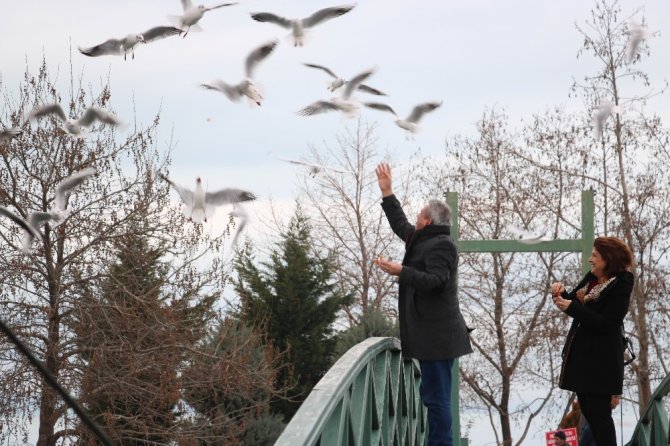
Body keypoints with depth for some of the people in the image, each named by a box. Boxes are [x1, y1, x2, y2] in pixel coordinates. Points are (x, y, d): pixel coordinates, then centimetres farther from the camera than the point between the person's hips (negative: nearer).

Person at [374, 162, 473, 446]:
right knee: (433, 394, 15)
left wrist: (401, 272, -33)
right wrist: (387, 192, 33)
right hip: (430, 333, 11)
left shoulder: (441, 246, -13)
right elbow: (400, 223, 31)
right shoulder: (424, 241, 16)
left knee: (436, 396, -11)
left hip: (436, 334, -11)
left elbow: (435, 282, -26)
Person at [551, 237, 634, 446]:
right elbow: (574, 302, 17)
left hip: (601, 359, -9)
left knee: (598, 411, -7)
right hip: (581, 353, 9)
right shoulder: (591, 278, 9)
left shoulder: (621, 285, -15)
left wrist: (572, 307, -23)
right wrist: (561, 294, -5)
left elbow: (606, 323, -22)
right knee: (586, 407, 14)